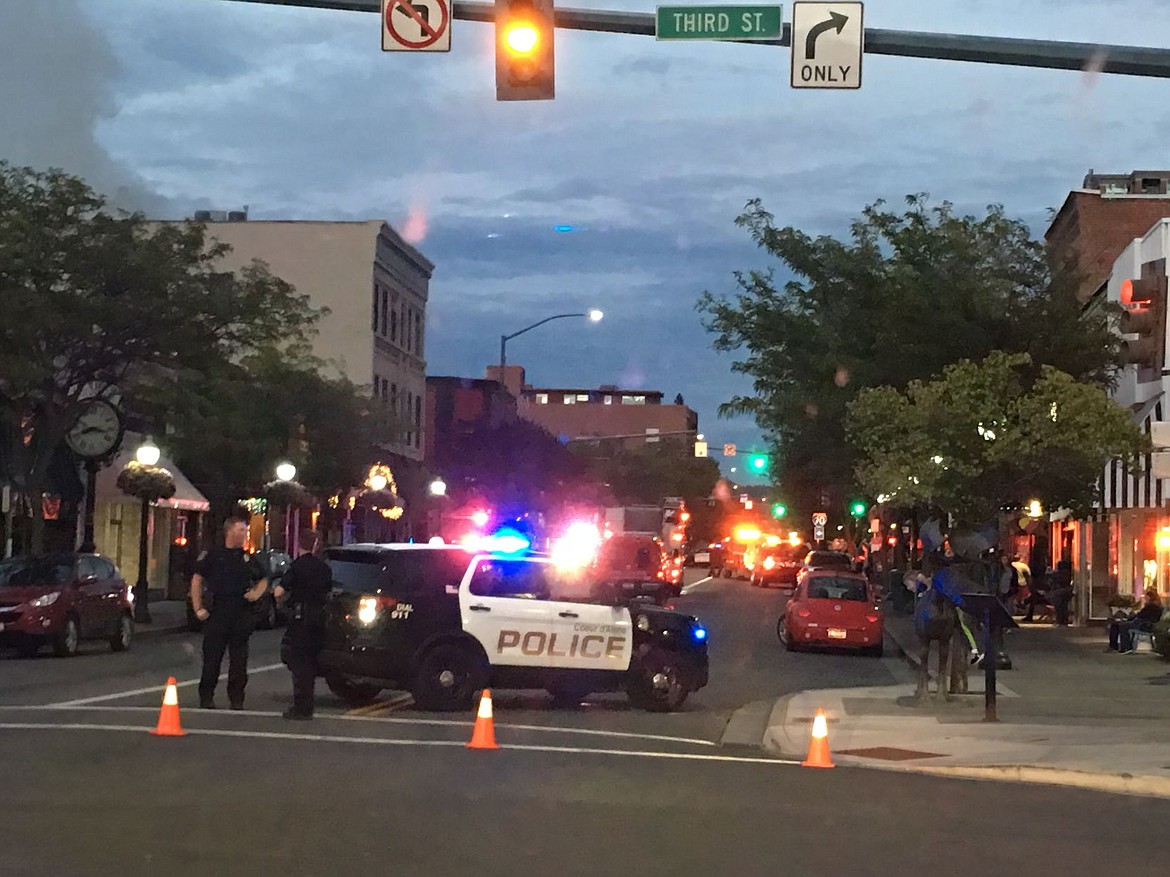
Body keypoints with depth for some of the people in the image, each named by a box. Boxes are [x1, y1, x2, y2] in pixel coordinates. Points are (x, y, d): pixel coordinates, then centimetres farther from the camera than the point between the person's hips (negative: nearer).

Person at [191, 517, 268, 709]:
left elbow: (263, 580, 25)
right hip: (218, 612, -3)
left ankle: (236, 697, 9)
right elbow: (197, 579, 4)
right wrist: (198, 608, -3)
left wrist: (257, 593, 3)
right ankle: (206, 696, 9)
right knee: (212, 656, -1)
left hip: (242, 612, 3)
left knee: (239, 658, 3)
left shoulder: (248, 558, 14)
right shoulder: (212, 555, 3)